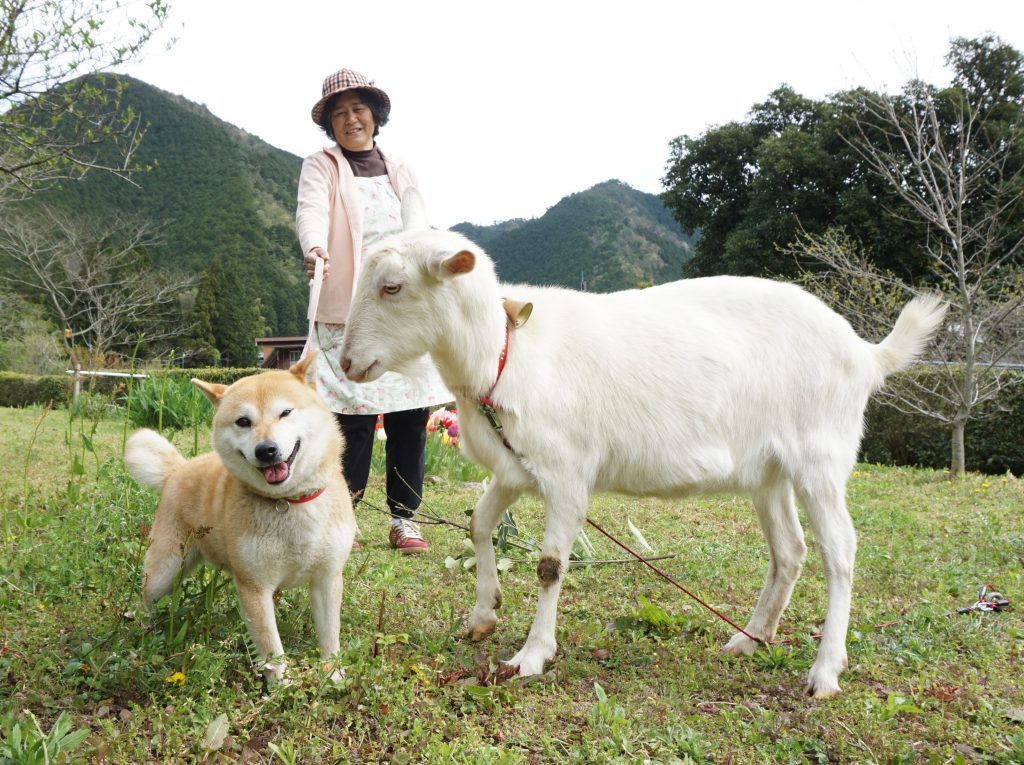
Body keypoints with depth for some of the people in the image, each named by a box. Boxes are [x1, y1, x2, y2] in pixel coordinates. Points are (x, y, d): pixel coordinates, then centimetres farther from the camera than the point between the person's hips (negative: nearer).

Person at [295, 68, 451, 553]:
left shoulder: (401, 172, 19)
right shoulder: (321, 167, 7)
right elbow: (312, 211, -14)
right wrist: (315, 248, -36)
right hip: (348, 312, -4)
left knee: (411, 414, 1)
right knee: (355, 415, -9)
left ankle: (404, 517, 10)